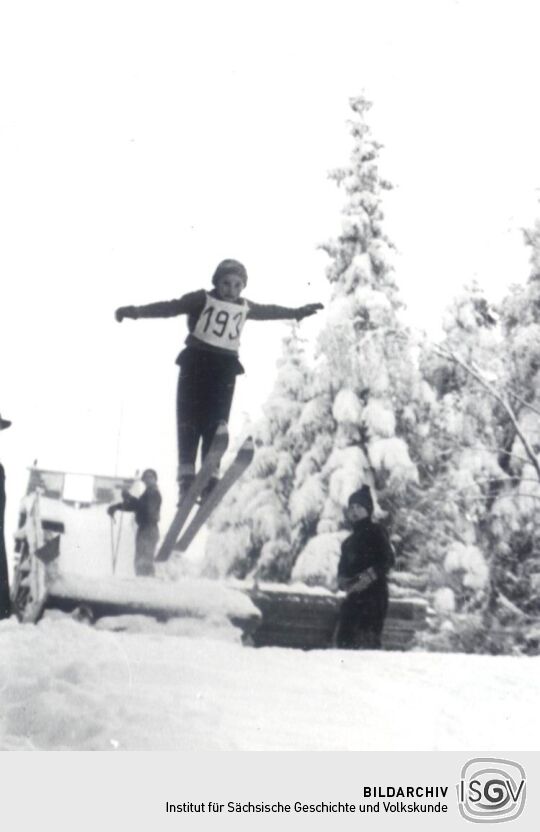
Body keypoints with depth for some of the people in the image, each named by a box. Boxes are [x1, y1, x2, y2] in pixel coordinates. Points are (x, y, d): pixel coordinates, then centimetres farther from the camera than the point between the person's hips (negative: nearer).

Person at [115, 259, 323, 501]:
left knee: (215, 425, -3)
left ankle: (209, 478, -5)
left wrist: (298, 312, 42)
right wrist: (136, 311, -29)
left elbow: (271, 311, 30)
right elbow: (171, 307, -15)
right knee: (190, 420, -8)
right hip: (196, 363, -3)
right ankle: (186, 475, -10)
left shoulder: (245, 307, 12)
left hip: (224, 368, 4)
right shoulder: (202, 299, -3)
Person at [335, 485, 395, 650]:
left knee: (368, 639, -19)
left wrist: (368, 576, -19)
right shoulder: (349, 540, 25)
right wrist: (342, 580, 3)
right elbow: (344, 565, 25)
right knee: (343, 638, 3)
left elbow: (388, 560, -9)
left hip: (373, 594, -8)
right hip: (354, 596, 8)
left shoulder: (376, 532, 1)